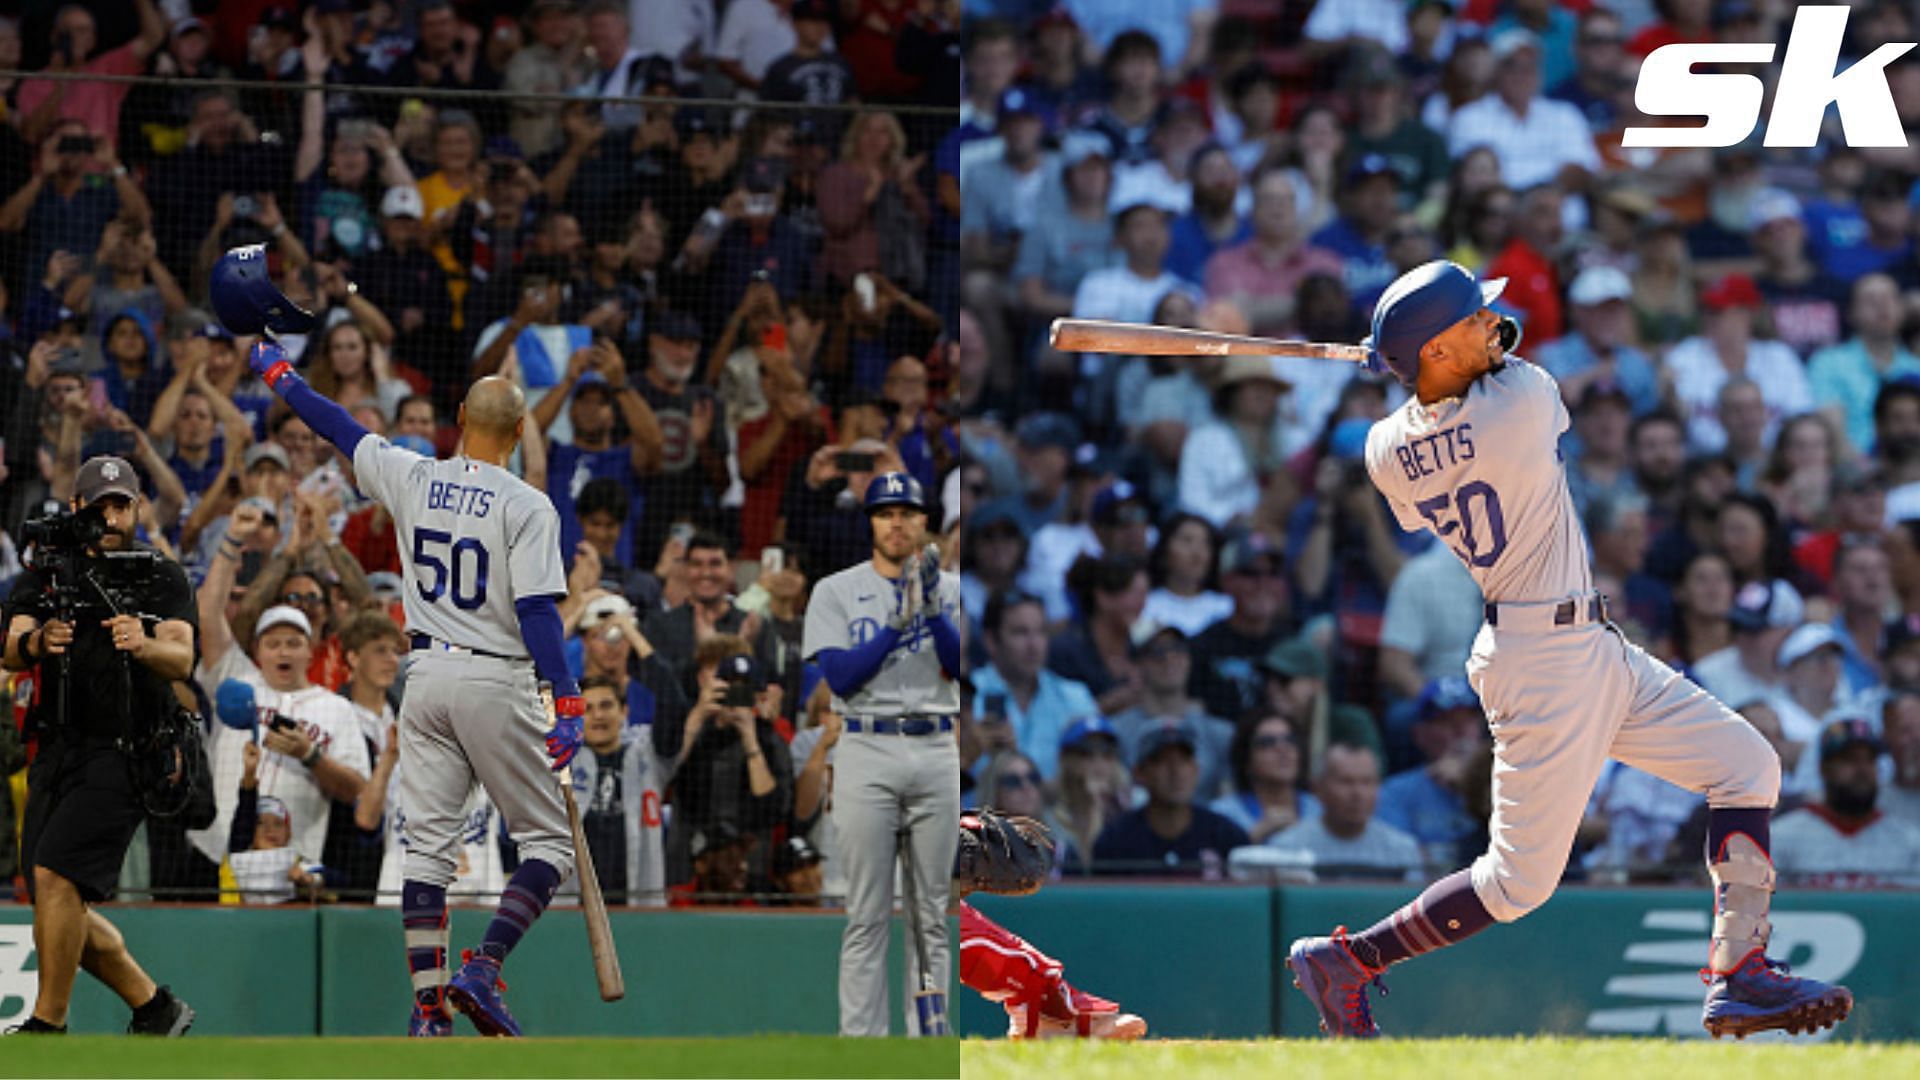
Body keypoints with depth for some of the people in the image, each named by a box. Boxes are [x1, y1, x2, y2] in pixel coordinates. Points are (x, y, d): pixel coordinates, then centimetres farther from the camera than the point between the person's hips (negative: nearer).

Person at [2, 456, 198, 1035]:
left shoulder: (162, 579, 2)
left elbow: (182, 660, -13)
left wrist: (143, 645, -36)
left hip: (124, 754, -5)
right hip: (57, 757, 5)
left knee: (56, 874, -20)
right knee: (61, 907, 7)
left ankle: (48, 1025, -16)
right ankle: (154, 1007, 23)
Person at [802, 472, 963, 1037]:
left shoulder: (949, 587, 10)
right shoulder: (836, 592, 3)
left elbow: (961, 669, -2)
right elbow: (840, 677, -8)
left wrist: (934, 611, -15)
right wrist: (899, 623, -16)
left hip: (936, 752, 2)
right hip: (867, 753, -2)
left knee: (932, 912, 5)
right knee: (867, 914, -5)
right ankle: (860, 1044, -4)